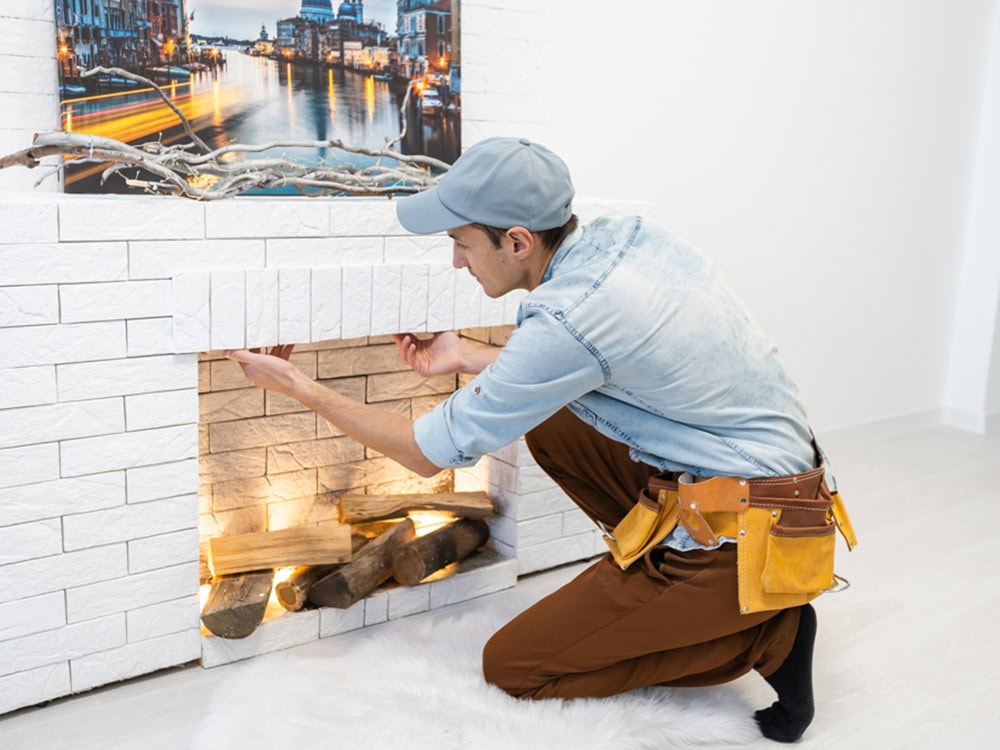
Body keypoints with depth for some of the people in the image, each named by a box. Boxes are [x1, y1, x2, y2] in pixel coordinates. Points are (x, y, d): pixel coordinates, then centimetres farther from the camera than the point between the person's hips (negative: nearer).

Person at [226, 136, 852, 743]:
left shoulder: (565, 320, -24)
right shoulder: (629, 234, 0)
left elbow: (430, 453, -12)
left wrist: (300, 387, -1)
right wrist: (467, 359, 21)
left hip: (745, 535, -8)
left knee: (511, 666, 2)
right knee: (546, 421, 15)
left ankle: (764, 635, 1)